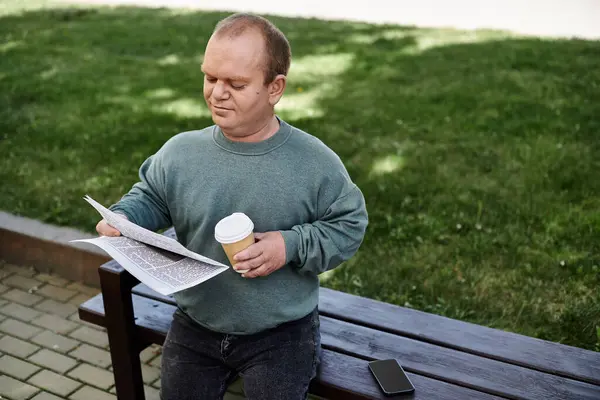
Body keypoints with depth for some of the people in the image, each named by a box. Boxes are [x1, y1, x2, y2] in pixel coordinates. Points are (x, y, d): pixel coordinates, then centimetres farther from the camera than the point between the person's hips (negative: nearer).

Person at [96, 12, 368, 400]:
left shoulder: (315, 163, -16)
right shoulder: (180, 151, -8)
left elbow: (350, 225, -7)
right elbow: (151, 197, 9)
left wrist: (292, 246, -21)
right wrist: (122, 217, -13)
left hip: (282, 333, -3)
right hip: (194, 326, 3)